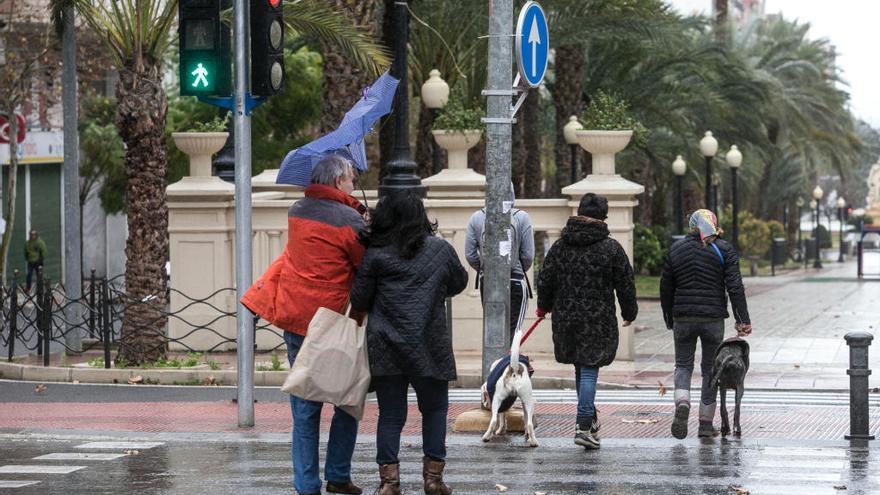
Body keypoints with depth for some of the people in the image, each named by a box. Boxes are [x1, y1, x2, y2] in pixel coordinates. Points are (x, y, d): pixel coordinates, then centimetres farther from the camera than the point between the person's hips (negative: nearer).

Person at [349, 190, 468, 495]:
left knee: (391, 414, 6)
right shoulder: (441, 250, 2)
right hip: (429, 348, 0)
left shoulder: (375, 255, -3)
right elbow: (459, 283, 19)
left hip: (385, 350, 0)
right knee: (434, 409, 14)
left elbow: (358, 301, 2)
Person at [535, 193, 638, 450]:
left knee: (581, 367, 19)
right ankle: (584, 426, -11)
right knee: (589, 370, -3)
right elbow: (626, 285, -2)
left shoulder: (560, 246, 2)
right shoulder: (611, 248, -7)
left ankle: (590, 417, 28)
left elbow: (545, 281, 7)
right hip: (599, 321, -3)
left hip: (565, 319, 4)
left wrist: (544, 307, 25)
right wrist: (629, 313, 13)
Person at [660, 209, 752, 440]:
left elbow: (666, 288, 9)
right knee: (710, 368, 10)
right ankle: (706, 423, 12)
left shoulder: (676, 249, 5)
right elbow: (735, 287, -9)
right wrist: (743, 320, -8)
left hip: (683, 317, 1)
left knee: (683, 364, 14)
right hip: (713, 318, -1)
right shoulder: (723, 250, -3)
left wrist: (669, 319, 19)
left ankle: (682, 403, -15)